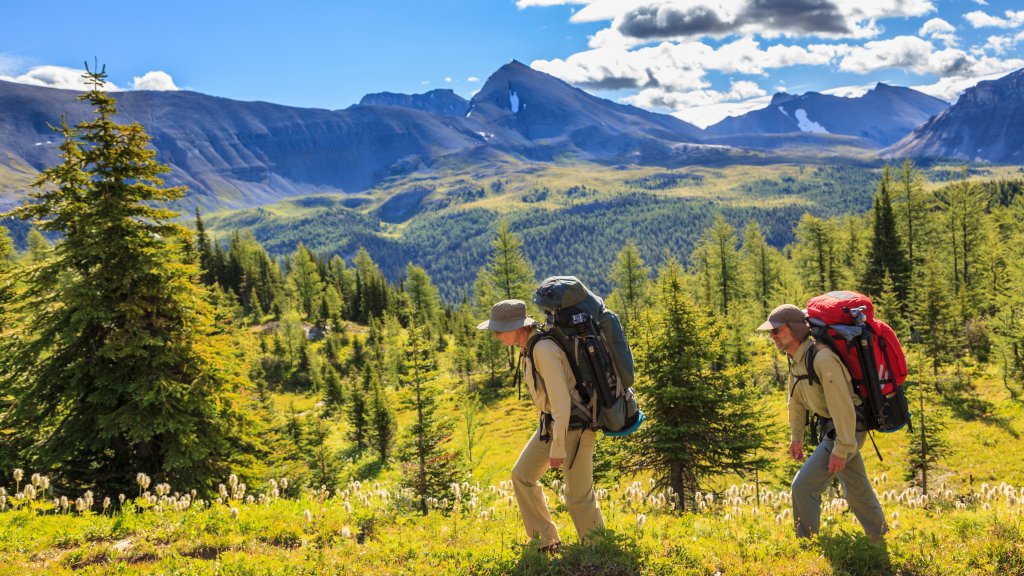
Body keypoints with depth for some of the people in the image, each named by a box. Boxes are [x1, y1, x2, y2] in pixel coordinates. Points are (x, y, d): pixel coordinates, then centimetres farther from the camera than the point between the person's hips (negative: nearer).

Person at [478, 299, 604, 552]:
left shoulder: (543, 350, -26)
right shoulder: (529, 346, 4)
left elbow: (561, 399, -26)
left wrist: (558, 446, -23)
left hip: (574, 425, -10)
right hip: (551, 421, 10)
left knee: (578, 495, 1)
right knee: (522, 475, 12)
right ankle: (546, 542, 23)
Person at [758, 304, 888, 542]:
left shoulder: (822, 359, -27)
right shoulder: (796, 359, 3)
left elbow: (842, 406, -28)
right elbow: (796, 399, 15)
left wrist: (841, 449, -26)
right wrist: (796, 437, 18)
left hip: (847, 430, -9)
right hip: (828, 427, 9)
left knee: (804, 486, -13)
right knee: (856, 490, 22)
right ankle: (881, 539, 39)